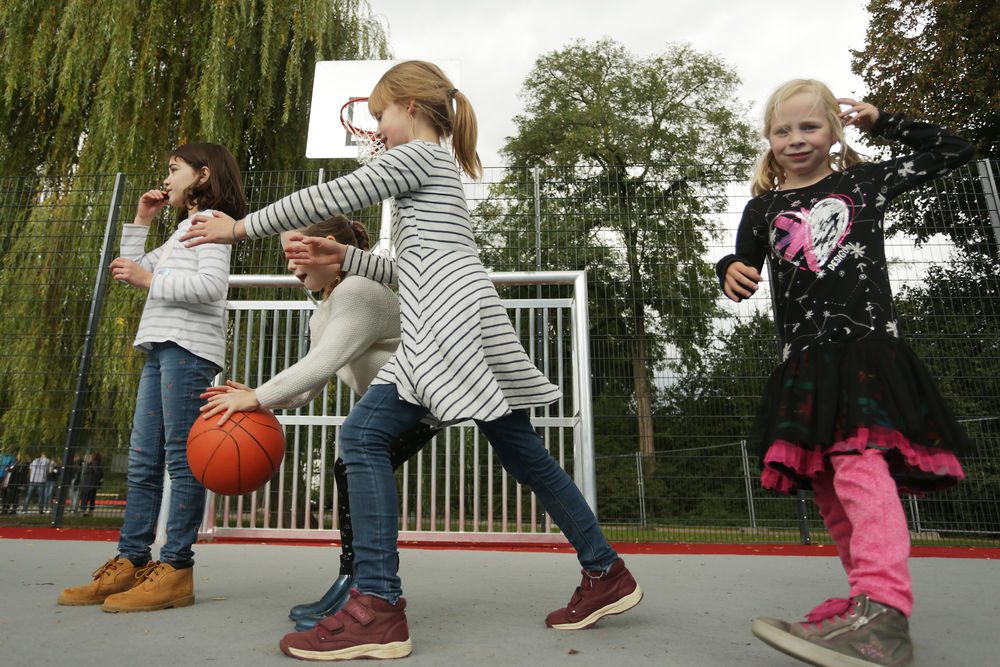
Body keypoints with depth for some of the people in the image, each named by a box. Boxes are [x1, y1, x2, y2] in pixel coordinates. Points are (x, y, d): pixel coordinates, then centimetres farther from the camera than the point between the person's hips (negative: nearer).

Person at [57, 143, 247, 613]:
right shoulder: (182, 230, 30)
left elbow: (211, 285, -16)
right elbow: (134, 270, 32)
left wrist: (151, 279, -9)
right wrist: (139, 222, 28)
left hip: (188, 347, -10)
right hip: (161, 347, 10)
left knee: (181, 457, -11)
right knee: (142, 462, 7)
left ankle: (175, 570, -8)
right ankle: (130, 563, 13)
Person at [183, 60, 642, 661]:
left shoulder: (418, 154, 5)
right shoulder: (439, 169, 32)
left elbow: (333, 197, -1)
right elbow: (412, 270, 28)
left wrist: (243, 227, 7)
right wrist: (343, 258, 22)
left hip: (450, 320, -10)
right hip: (465, 322, 10)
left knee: (364, 435, -11)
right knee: (525, 454, 10)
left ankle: (378, 607, -13)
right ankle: (607, 574, 19)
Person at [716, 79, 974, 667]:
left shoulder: (866, 182, 13)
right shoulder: (763, 209, 16)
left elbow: (956, 151, 23)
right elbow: (745, 268, 20)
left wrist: (882, 122, 17)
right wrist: (733, 272, -4)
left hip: (868, 346, -4)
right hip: (806, 359, 4)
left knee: (859, 463, -24)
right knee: (828, 483, 4)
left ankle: (885, 617, -29)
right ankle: (868, 594, 16)